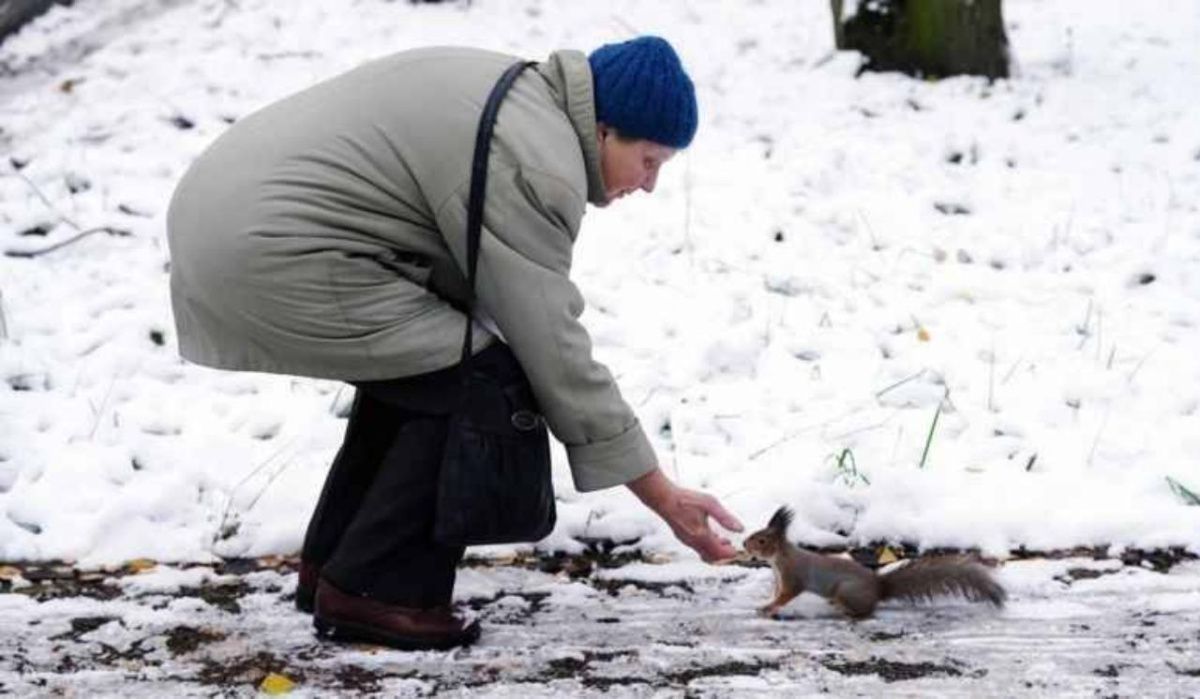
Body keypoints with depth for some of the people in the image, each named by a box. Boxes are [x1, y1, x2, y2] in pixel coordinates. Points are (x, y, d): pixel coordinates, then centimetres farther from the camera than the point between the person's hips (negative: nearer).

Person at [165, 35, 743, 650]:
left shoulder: (515, 92, 15)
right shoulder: (533, 167, -15)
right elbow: (552, 349, -15)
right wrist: (663, 497, -11)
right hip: (274, 257, -11)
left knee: (417, 361, 23)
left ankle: (330, 565, 26)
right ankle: (373, 589, -1)